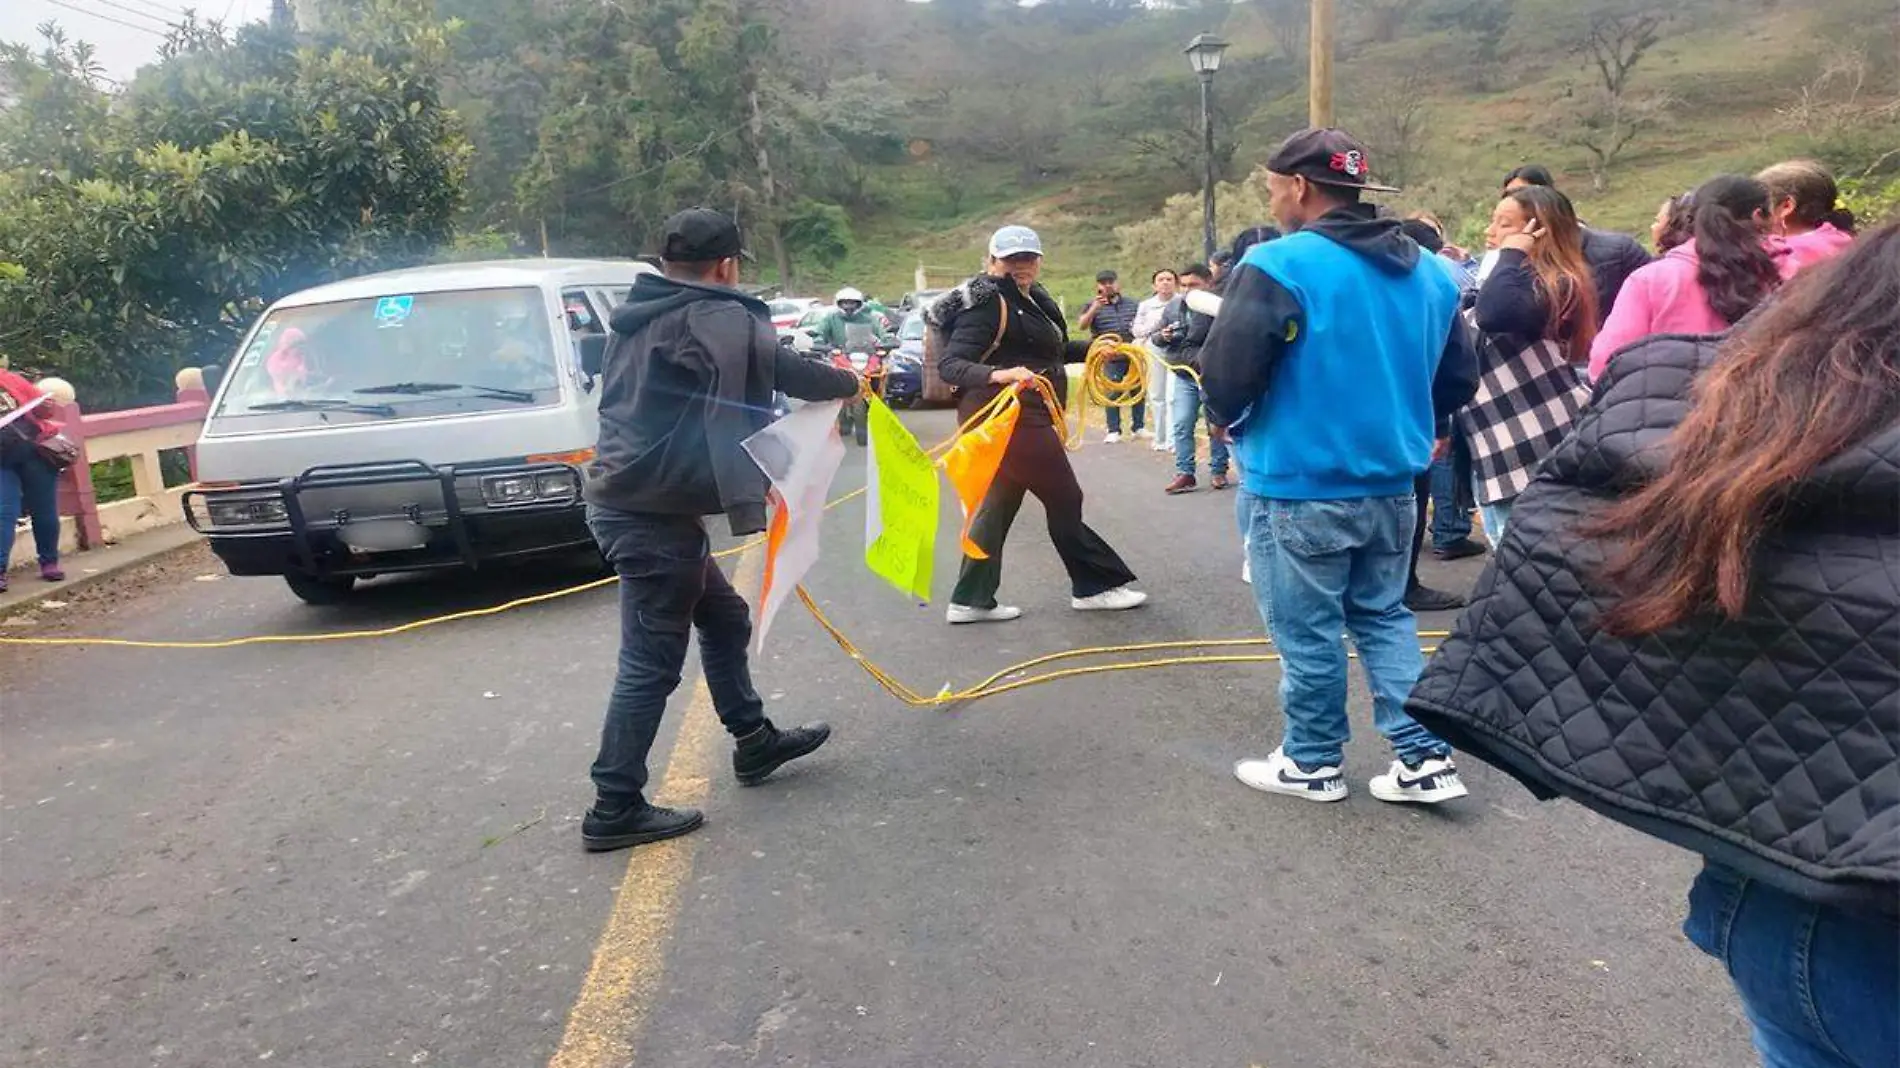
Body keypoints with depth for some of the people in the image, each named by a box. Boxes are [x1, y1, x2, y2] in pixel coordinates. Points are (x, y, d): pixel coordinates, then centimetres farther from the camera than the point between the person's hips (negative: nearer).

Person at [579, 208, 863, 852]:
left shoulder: (637, 320, 16)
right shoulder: (713, 317, -13)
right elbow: (780, 369, -26)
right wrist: (849, 383, -7)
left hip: (627, 502, 10)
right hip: (653, 515, -10)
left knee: (724, 619, 21)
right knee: (652, 663, -2)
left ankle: (755, 743, 35)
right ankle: (616, 810, 6)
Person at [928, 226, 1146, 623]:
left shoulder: (1030, 297, 12)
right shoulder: (990, 304, -17)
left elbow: (1047, 351, 25)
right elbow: (949, 364, -23)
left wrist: (1092, 347, 18)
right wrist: (997, 375, -40)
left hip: (1021, 417, 10)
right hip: (1007, 418, -10)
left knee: (1000, 503, 12)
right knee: (1065, 500, 0)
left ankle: (971, 600, 17)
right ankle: (1095, 586, 14)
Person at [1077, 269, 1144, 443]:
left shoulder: (1131, 304, 12)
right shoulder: (1094, 306, 1)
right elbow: (1082, 325, -13)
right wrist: (1095, 308, -25)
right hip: (1111, 358, -3)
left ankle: (1139, 427, 19)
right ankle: (1114, 431, 7)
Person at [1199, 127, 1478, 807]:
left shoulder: (1279, 265, -15)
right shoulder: (1429, 271, 8)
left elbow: (1225, 377, -18)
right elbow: (1458, 378, 13)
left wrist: (1232, 420, 4)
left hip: (1301, 487, -6)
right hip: (1391, 484, 7)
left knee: (1308, 630, 7)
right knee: (1384, 616, 19)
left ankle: (1313, 763, 22)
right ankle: (1426, 758, 17)